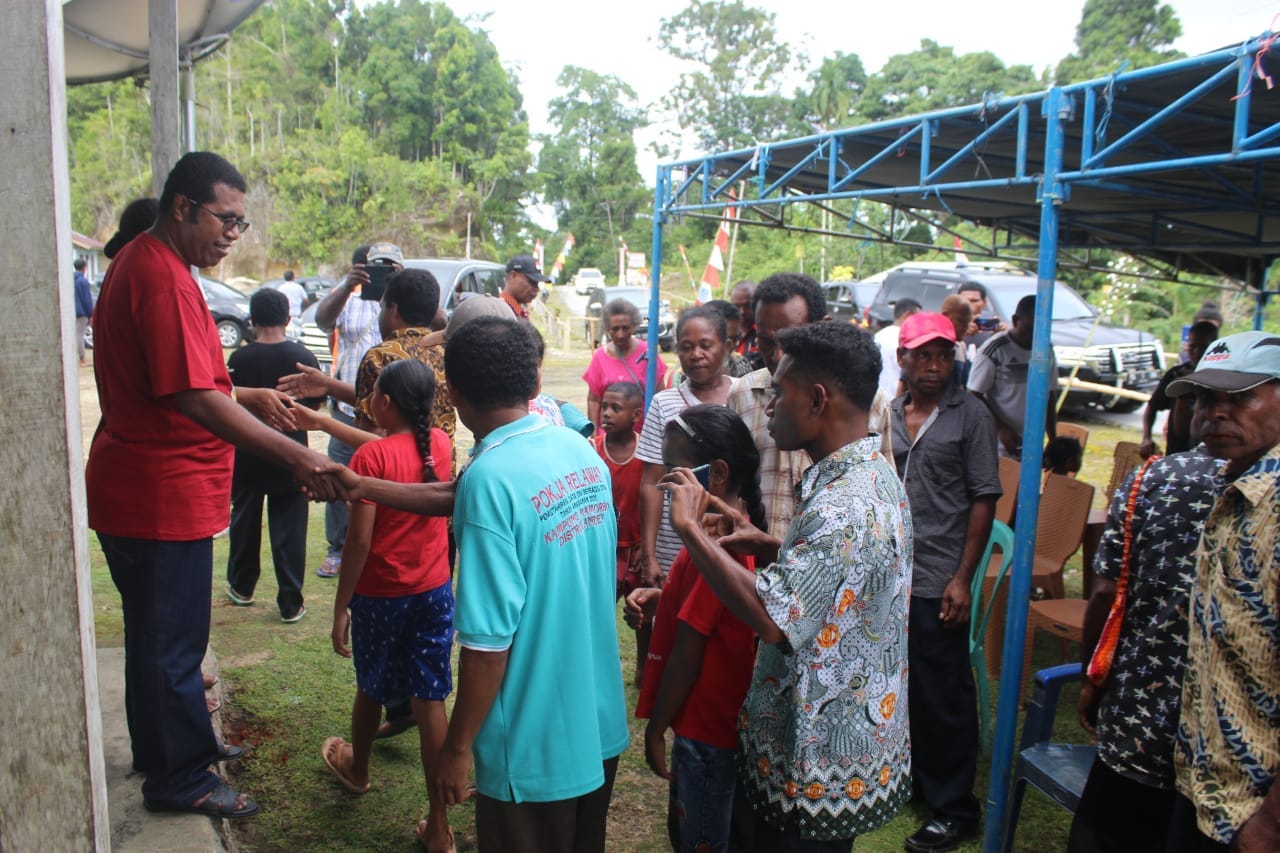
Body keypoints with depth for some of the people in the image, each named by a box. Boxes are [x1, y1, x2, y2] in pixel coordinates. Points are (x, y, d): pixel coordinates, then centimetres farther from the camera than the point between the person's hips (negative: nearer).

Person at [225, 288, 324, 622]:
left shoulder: (239, 359, -9)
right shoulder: (304, 357, -8)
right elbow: (316, 403, 2)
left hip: (247, 457, 1)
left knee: (245, 523, 18)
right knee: (289, 531, 4)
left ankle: (241, 587, 33)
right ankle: (291, 604, 6)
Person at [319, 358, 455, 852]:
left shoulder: (373, 456, -19)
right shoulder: (440, 444, -1)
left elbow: (359, 540, -19)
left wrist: (340, 608, -9)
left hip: (380, 595, -3)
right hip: (434, 591, 4)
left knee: (370, 689, 21)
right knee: (430, 701, 6)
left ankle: (356, 767, 51)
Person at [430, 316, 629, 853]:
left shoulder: (489, 477, -24)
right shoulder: (582, 450, -3)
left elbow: (488, 640, -24)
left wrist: (457, 748, -10)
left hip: (534, 746, -6)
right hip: (601, 725, 7)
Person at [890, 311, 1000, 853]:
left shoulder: (970, 415, -4)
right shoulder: (887, 415, 7)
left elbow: (984, 499, -6)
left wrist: (962, 578, -11)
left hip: (938, 581, -4)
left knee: (943, 696, 5)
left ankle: (954, 809, 20)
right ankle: (911, 780, 35)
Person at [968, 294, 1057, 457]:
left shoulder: (1046, 352, 7)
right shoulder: (994, 350, -11)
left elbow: (1049, 398, 15)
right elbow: (975, 396, -10)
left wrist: (1053, 441, 12)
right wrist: (1001, 428, -17)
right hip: (998, 446, -6)